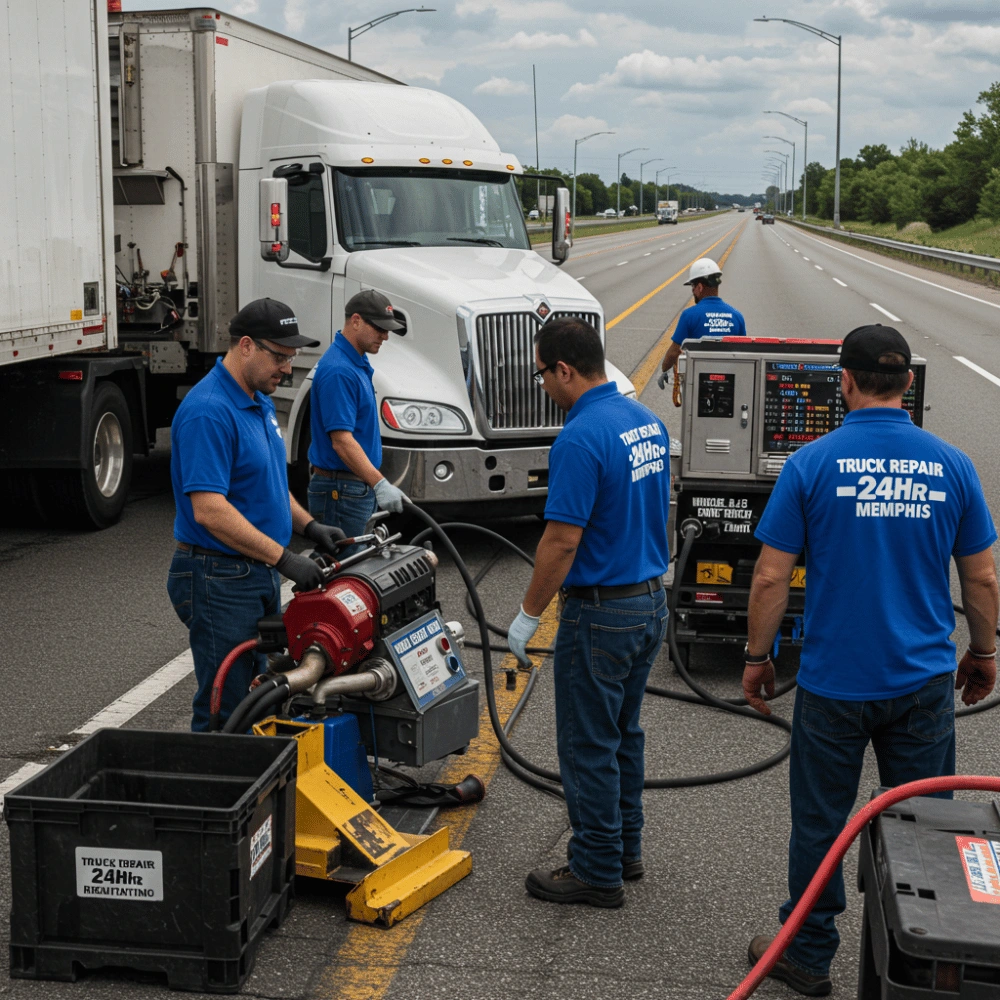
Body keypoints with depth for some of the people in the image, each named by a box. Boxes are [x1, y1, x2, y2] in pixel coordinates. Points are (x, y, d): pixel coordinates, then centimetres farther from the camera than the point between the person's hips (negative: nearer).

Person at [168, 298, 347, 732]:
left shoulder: (259, 401, 11)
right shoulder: (208, 411, -22)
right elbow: (209, 510, -28)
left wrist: (309, 526, 9)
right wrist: (283, 558, -26)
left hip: (259, 574, 10)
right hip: (219, 580, -10)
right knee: (223, 710, -2)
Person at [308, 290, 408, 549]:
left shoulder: (357, 363, 12)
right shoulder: (338, 371, -21)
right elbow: (341, 441, -27)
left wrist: (375, 484, 23)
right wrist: (379, 484, -34)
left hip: (360, 487, 10)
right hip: (341, 491, -10)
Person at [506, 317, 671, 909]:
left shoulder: (581, 439, -22)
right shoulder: (648, 421, 7)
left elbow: (564, 540, -23)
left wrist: (529, 615, -12)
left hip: (601, 611, -9)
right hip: (651, 599, 9)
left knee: (589, 745, 3)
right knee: (624, 733, 20)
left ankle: (597, 872, 13)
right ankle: (625, 848, 31)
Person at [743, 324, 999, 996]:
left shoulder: (812, 463, -11)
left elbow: (771, 577, -9)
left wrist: (758, 657, 4)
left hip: (835, 682, -2)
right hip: (925, 682, 2)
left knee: (820, 825, 12)